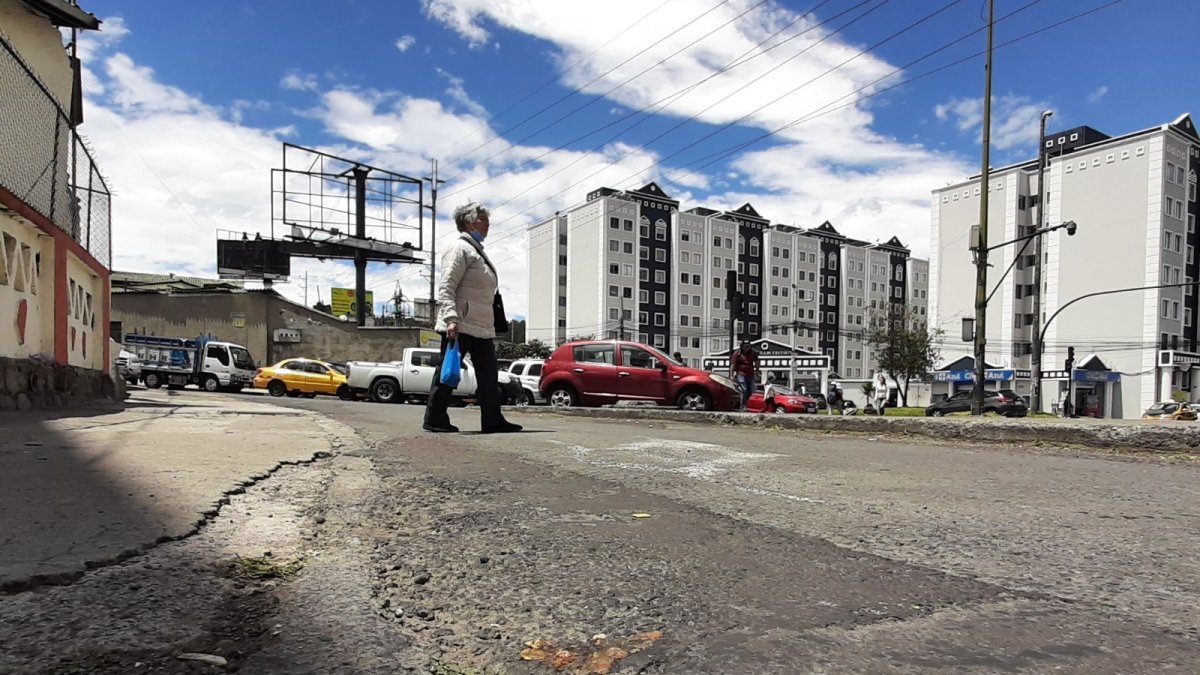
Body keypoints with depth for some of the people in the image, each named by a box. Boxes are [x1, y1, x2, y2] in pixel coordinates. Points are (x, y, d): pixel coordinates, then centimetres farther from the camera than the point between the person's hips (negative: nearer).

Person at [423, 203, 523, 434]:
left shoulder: (477, 250, 23)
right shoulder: (459, 248, -7)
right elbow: (445, 287, -17)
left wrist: (490, 324, 23)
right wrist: (450, 319, -27)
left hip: (482, 327, 10)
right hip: (460, 325, -10)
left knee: (489, 374, 7)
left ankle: (492, 420, 11)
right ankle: (434, 419, 8)